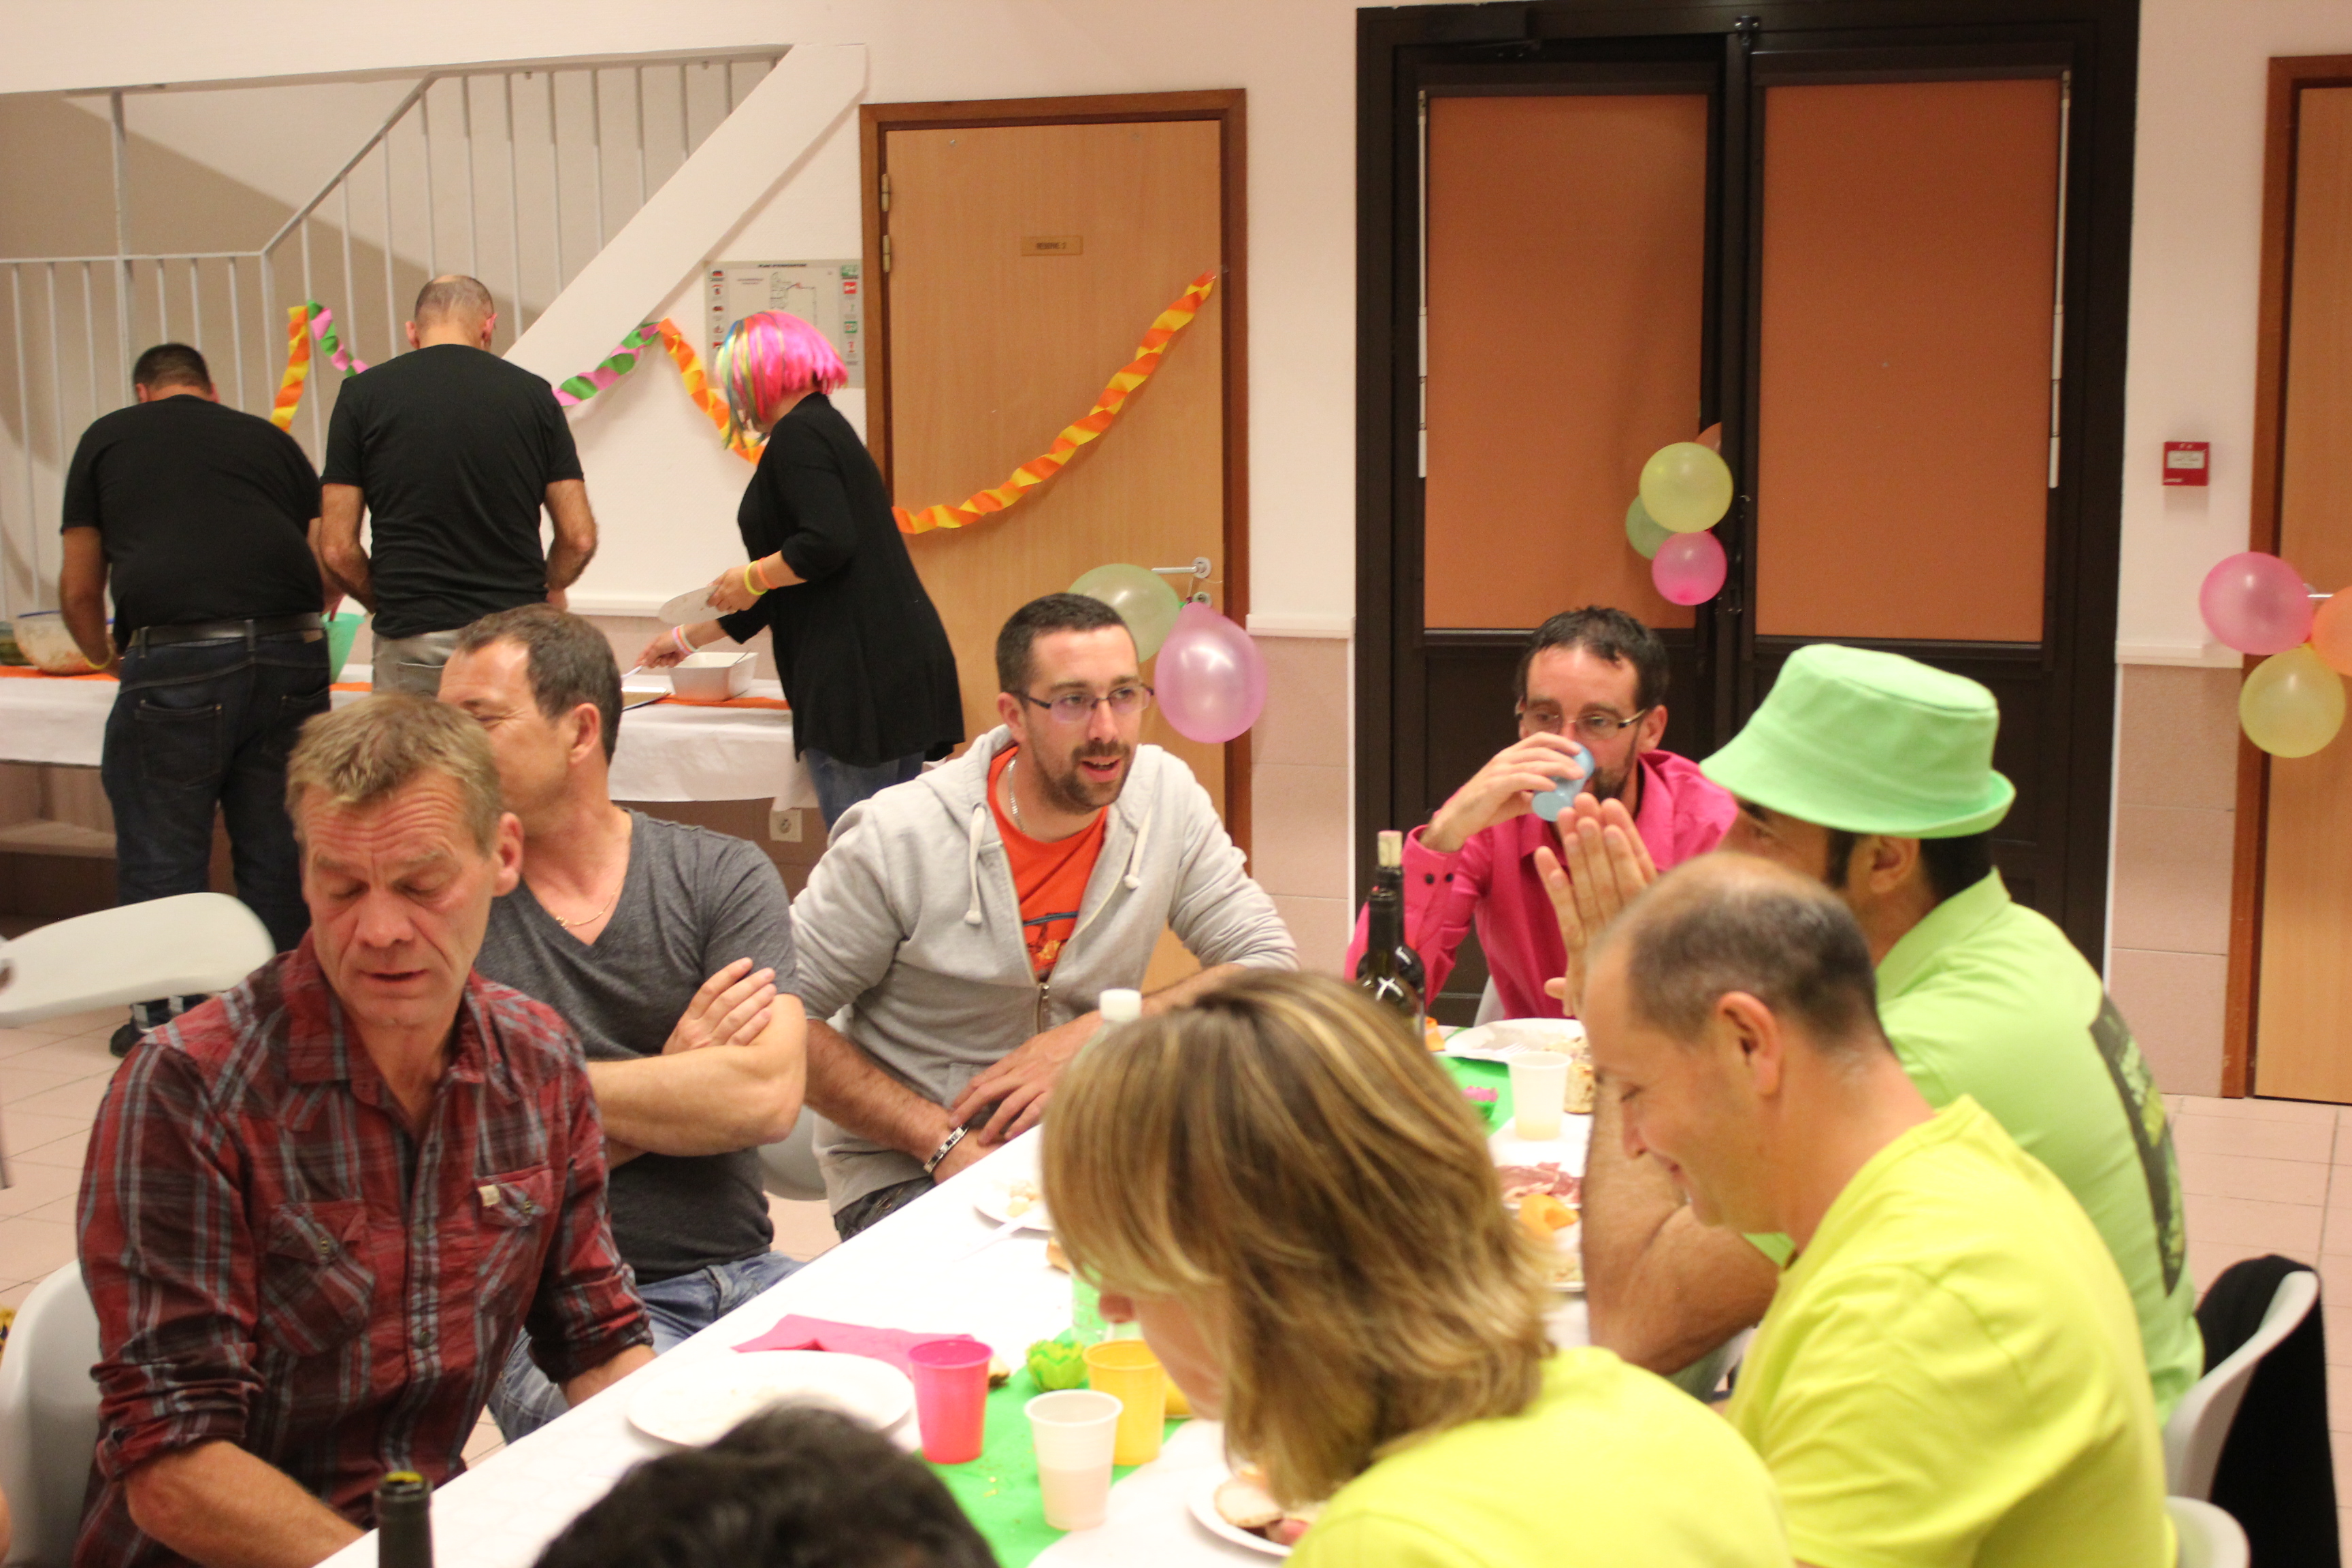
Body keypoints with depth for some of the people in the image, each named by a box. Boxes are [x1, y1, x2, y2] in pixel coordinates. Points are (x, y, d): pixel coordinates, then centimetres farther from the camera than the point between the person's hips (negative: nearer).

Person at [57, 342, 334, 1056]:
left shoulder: (106, 439, 16)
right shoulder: (268, 438, 21)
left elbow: (80, 589, 17)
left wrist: (103, 653, 37)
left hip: (176, 660, -3)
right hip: (291, 652, 3)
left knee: (161, 847, 7)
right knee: (275, 843, 12)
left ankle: (167, 1019, 12)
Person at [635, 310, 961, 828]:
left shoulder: (799, 434, -6)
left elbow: (827, 543, -22)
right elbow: (796, 585, 29)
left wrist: (752, 578, -4)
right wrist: (689, 638, 35)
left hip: (862, 670, -10)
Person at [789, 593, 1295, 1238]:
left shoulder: (1165, 794, -5)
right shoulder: (896, 838, -15)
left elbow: (1271, 966, -6)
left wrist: (1096, 1036, -18)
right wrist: (945, 1141, -20)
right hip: (907, 1173, -4)